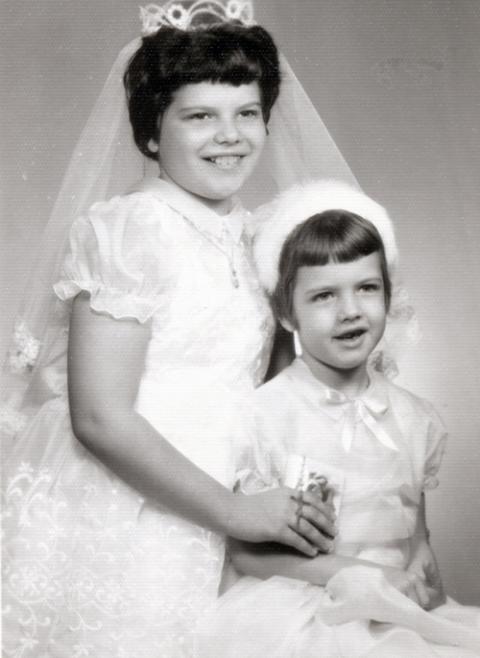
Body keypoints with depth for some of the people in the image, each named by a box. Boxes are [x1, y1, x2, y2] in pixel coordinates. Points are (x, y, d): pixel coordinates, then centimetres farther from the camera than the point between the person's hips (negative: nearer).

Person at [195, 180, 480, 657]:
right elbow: (242, 551, -5)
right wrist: (344, 572, -14)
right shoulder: (264, 415, -9)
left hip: (400, 606, 5)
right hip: (296, 609, -5)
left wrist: (422, 572, -6)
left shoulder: (415, 420, 5)